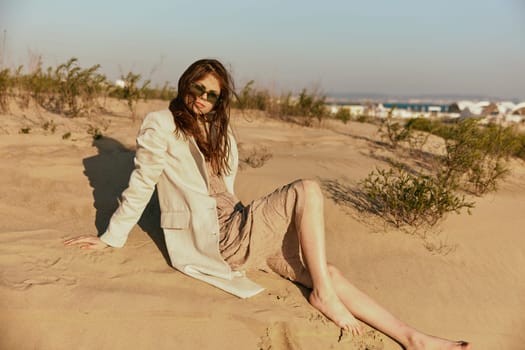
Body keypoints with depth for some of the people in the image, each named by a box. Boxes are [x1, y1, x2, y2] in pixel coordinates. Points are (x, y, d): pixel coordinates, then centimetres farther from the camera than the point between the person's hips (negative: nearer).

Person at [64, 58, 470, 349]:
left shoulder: (219, 133, 19)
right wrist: (112, 237, 0)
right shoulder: (161, 126, -3)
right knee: (308, 190, -20)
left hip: (237, 229, 7)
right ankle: (323, 294, -15)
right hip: (215, 238, -7)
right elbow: (140, 186, -2)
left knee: (328, 273, -5)